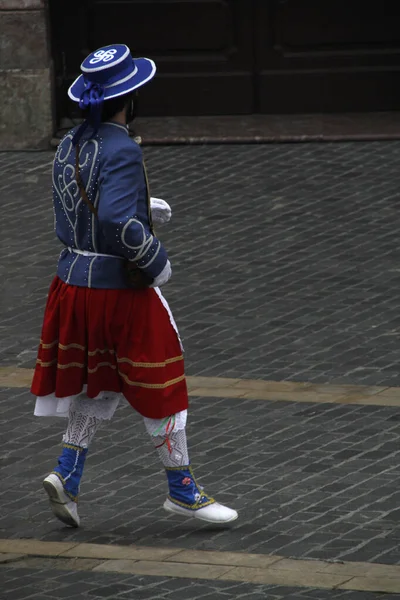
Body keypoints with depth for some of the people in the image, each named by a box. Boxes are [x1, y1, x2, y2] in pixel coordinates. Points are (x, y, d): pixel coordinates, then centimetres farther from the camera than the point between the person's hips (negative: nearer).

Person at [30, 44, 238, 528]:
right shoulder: (121, 151, -21)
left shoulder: (69, 146, 5)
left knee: (99, 385, 20)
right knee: (160, 387, 5)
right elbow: (116, 222, -31)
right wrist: (156, 260, -17)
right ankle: (181, 489, 14)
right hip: (120, 288, -8)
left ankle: (66, 474, 12)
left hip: (73, 280, 8)